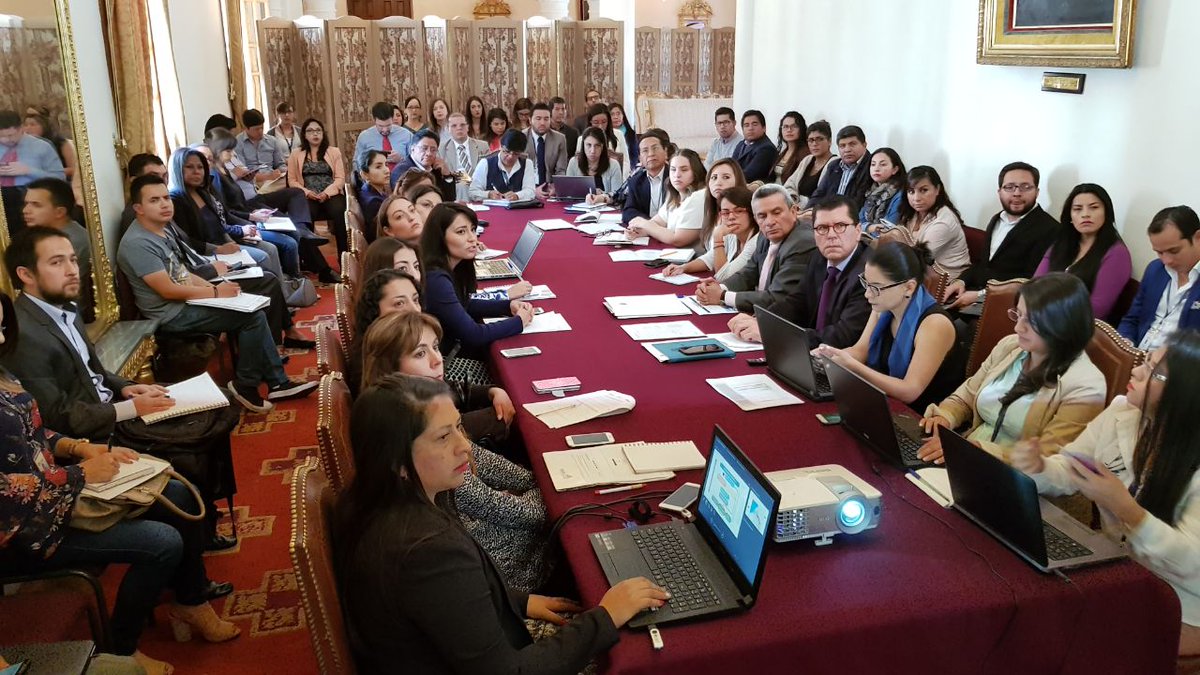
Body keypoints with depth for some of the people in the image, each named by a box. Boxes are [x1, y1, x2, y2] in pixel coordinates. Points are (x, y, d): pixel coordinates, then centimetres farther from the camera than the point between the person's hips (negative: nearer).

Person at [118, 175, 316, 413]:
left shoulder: (160, 230, 11)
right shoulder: (137, 243, -20)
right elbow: (167, 290, -23)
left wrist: (215, 288, 1)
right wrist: (215, 292, -15)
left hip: (185, 302, 10)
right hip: (174, 315, -10)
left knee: (251, 310, 1)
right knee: (252, 315, -14)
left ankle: (277, 382, 3)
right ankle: (245, 385, -1)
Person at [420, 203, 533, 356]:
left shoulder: (451, 268, -1)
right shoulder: (435, 280, -27)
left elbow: (464, 305, 15)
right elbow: (472, 334, -25)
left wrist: (509, 306, 1)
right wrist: (519, 321, -12)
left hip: (453, 348, 7)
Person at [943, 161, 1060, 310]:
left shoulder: (1048, 229, -10)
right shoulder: (997, 220, 17)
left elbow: (1032, 282, -17)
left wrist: (980, 295, -20)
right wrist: (961, 281, 1)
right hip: (972, 294, 7)